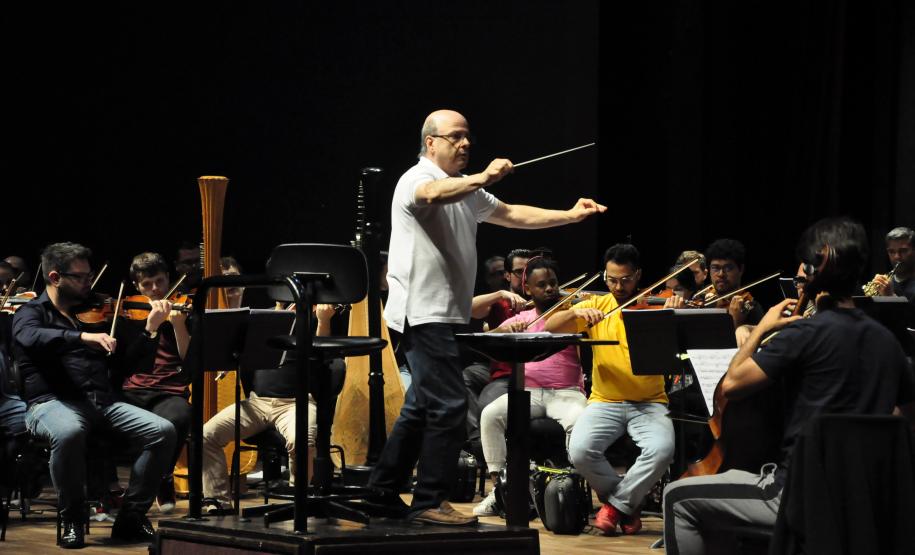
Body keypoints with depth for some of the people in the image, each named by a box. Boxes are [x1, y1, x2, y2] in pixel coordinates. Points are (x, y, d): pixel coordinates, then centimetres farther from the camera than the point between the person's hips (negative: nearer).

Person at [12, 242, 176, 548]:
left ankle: (131, 517, -6)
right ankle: (72, 520, -19)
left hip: (103, 401, 5)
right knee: (69, 433, -40)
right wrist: (82, 336, -33)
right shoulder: (31, 313, 7)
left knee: (163, 431, -18)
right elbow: (31, 338, -20)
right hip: (53, 402, -5)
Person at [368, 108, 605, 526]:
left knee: (423, 407, 14)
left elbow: (513, 215, 20)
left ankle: (382, 491, 20)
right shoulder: (416, 180, -9)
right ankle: (429, 503, -10)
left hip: (445, 314, 10)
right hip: (423, 313, -10)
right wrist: (484, 178, -42)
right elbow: (434, 194, -33)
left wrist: (571, 216, 11)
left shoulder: (465, 190, 21)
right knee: (449, 405, -14)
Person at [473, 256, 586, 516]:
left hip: (566, 392, -2)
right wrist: (503, 330, -18)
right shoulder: (520, 320, 14)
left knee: (579, 421, -35)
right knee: (490, 414, -24)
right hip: (528, 390, 2)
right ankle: (498, 486, -18)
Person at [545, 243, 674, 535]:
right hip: (605, 402, 2)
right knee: (580, 451, -27)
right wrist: (576, 312, -21)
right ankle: (629, 503, 0)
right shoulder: (596, 306, 7)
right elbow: (551, 327, -3)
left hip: (649, 403, -2)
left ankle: (617, 504, -6)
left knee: (661, 450, -32)